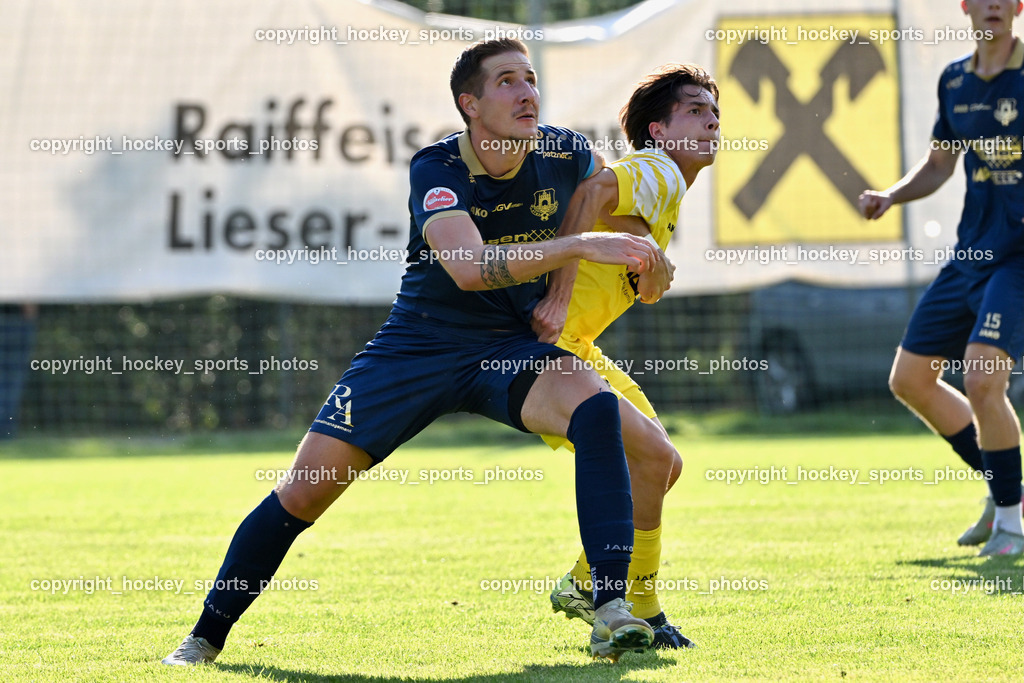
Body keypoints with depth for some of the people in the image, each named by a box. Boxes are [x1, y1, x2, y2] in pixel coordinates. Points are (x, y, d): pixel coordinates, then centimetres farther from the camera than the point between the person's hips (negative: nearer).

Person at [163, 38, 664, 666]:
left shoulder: (568, 154, -8)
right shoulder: (436, 171, -19)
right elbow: (468, 268, -38)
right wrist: (578, 247, -45)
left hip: (512, 349, 2)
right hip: (419, 347, -2)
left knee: (595, 405, -30)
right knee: (305, 490, -3)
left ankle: (611, 612, -31)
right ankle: (207, 636, 17)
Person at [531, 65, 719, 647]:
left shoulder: (668, 193, 21)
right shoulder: (658, 173, -11)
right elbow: (594, 190, -32)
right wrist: (559, 298, -36)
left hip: (575, 347, 10)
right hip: (548, 345, -10)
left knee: (662, 463, 14)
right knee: (653, 453, -17)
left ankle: (586, 587, 26)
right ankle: (638, 612, -7)